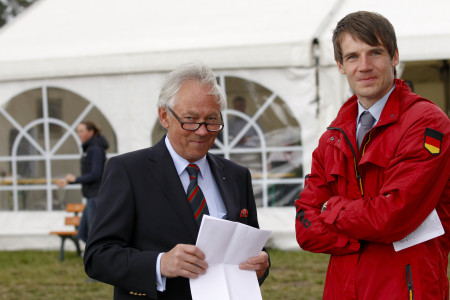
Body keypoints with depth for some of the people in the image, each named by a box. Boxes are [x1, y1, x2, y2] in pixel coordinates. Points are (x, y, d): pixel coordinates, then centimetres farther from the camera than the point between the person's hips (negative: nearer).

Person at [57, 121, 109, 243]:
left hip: (96, 196, -10)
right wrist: (67, 181, 14)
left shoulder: (96, 149, -12)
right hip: (92, 197, 10)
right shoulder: (89, 148, 17)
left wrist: (75, 179, -8)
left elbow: (95, 175, -20)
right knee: (82, 234, 11)